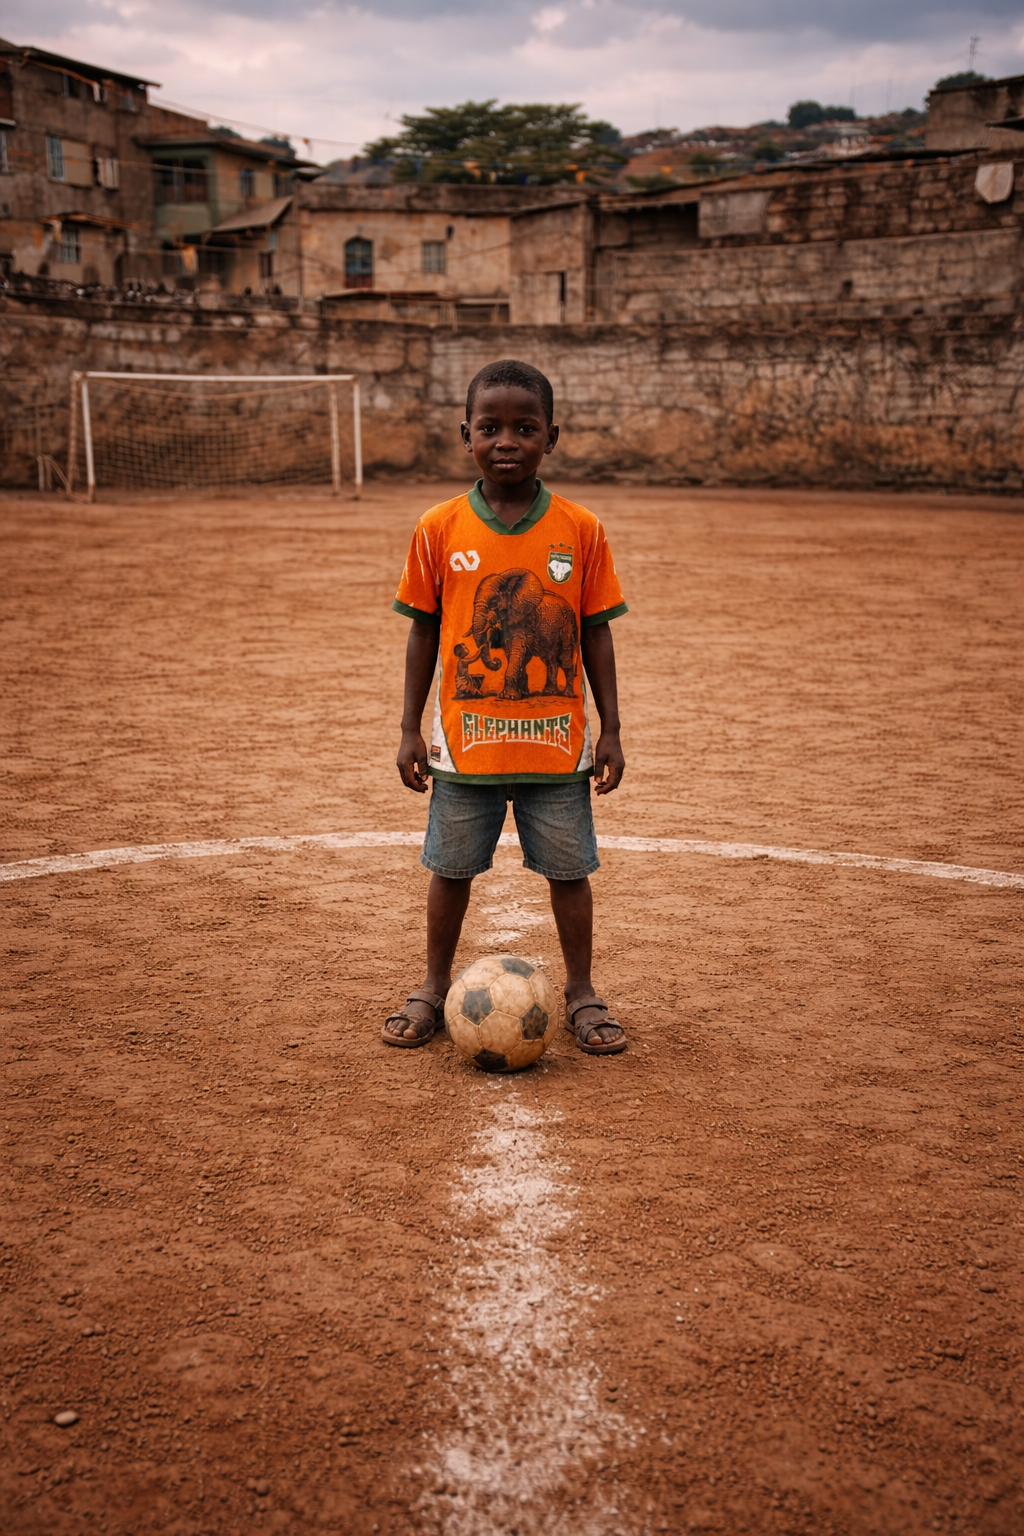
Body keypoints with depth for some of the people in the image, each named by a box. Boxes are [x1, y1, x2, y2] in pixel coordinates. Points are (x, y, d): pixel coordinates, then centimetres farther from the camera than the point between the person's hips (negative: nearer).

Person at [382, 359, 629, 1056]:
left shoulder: (581, 529, -4)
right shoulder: (440, 529, -4)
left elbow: (596, 633, 1)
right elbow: (424, 632, 2)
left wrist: (610, 730, 0)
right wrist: (410, 730, 1)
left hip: (556, 739, 0)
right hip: (465, 739, 1)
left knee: (570, 869, 10)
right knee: (451, 868, 13)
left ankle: (581, 992, 28)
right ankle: (436, 987, 33)